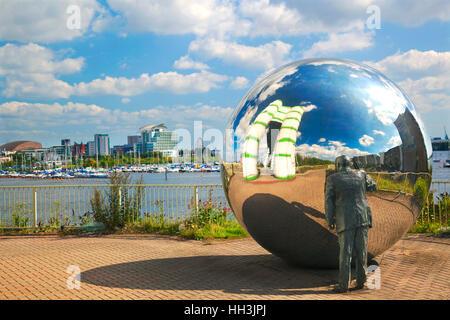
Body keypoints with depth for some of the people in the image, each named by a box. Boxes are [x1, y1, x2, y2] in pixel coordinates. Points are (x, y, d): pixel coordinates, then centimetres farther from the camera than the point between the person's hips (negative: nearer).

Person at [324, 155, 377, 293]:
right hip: (362, 217, 3)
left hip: (345, 220, -3)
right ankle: (361, 281, 13)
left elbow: (329, 201, -7)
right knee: (361, 250, 9)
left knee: (345, 252, -2)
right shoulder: (360, 174, 6)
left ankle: (343, 284, -2)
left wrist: (330, 220, -1)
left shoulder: (332, 179, -2)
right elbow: (373, 186, 23)